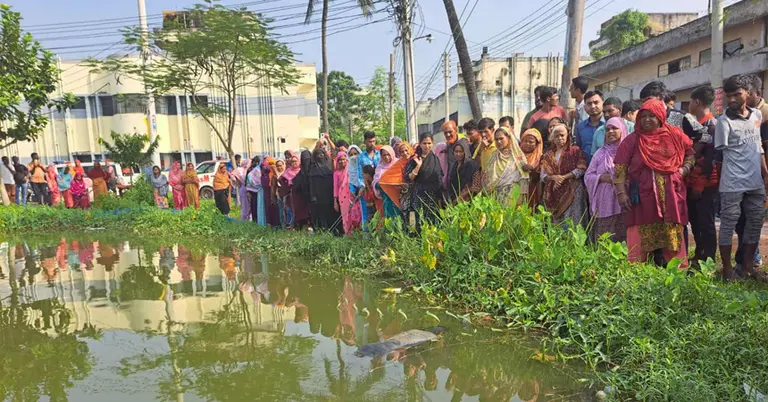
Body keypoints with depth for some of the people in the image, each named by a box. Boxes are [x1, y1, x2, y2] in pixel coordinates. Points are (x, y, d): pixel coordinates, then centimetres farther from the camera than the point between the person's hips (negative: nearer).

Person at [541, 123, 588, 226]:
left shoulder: (575, 151, 6)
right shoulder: (548, 155, 15)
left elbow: (581, 169, -6)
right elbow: (543, 175, 8)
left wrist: (564, 177, -14)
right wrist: (554, 177, -12)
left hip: (572, 191, -3)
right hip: (554, 193, 3)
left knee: (572, 222, -9)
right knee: (556, 223, 2)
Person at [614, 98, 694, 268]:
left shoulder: (675, 135, 6)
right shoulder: (632, 140, 0)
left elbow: (691, 153, 19)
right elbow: (620, 168, -3)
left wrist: (683, 169, 0)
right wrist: (621, 192, -10)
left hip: (670, 197, 2)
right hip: (642, 197, -2)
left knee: (674, 239, 8)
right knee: (639, 241, 1)